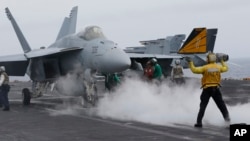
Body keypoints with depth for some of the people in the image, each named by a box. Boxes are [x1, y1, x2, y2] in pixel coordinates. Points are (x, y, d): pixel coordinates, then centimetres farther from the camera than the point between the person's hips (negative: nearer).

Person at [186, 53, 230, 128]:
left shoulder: (205, 67, -11)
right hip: (216, 88, 3)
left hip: (207, 89, -3)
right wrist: (222, 61, 37)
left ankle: (199, 122, -3)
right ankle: (227, 118, 15)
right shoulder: (218, 67, 2)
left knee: (203, 106, 0)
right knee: (221, 104, 16)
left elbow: (194, 70, -11)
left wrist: (190, 62, 0)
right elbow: (226, 68, 23)